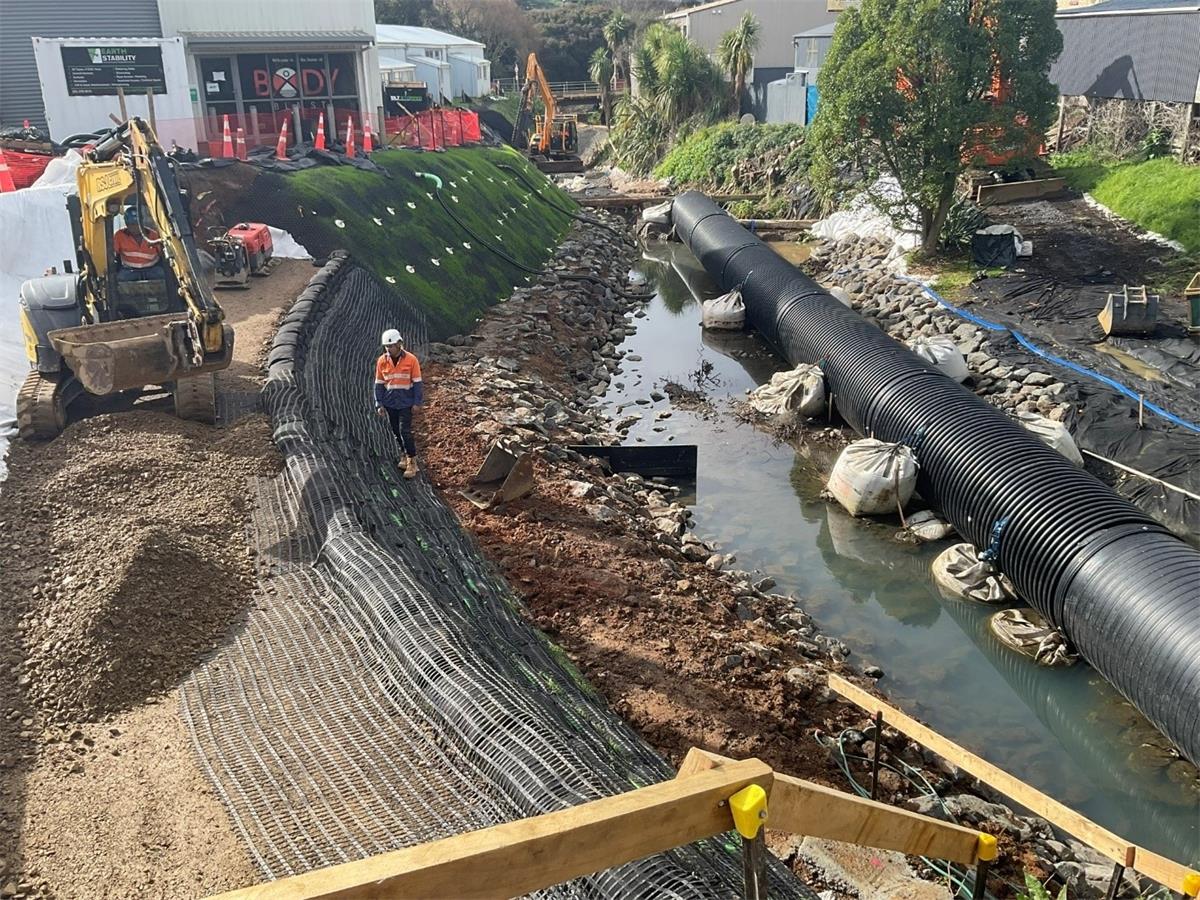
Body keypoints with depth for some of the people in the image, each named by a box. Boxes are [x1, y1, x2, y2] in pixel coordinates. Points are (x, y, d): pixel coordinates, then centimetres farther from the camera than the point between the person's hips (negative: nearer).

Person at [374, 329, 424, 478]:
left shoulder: (411, 360, -10)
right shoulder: (382, 361, -2)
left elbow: (417, 382, -4)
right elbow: (379, 384, 4)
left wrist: (417, 402, -5)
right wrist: (379, 404, 1)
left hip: (405, 403, -4)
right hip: (390, 403, 4)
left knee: (405, 431, -9)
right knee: (396, 431, 11)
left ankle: (412, 462, -1)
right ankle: (404, 455, 30)